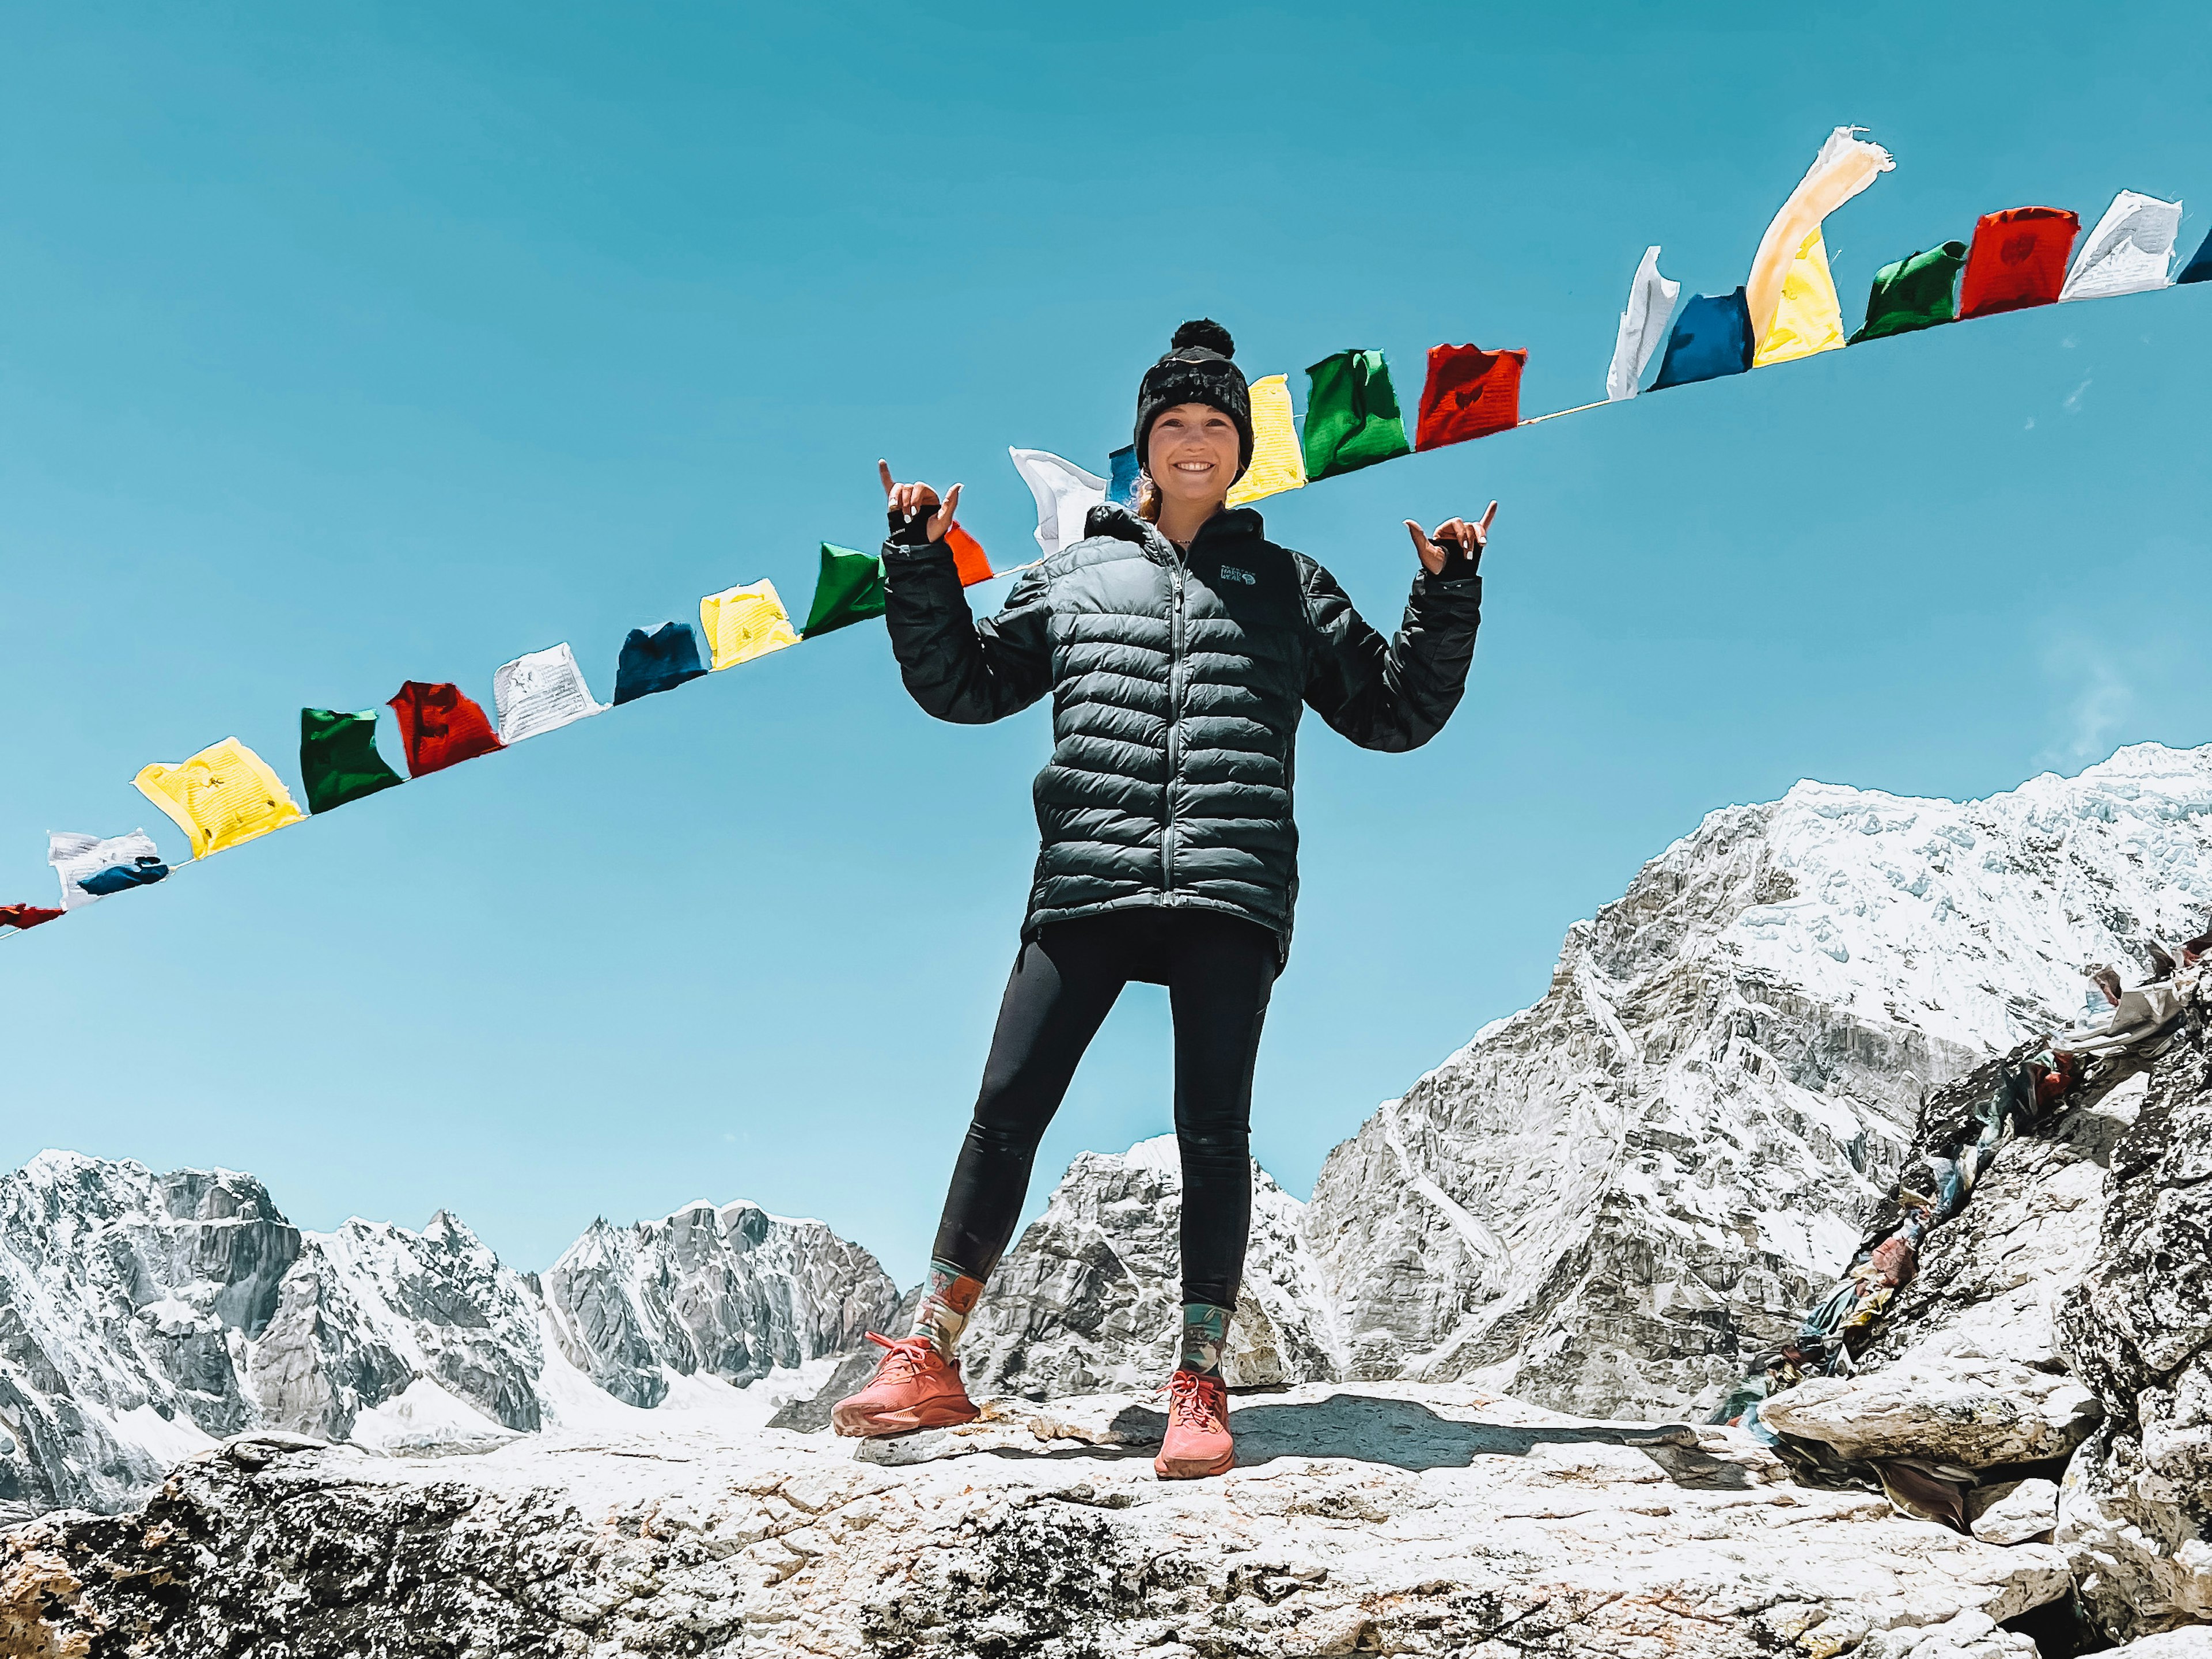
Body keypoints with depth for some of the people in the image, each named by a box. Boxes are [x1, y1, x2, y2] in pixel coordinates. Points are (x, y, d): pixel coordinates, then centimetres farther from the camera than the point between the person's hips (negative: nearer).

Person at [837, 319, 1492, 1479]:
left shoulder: (1288, 586, 19)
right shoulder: (1074, 577, 21)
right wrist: (920, 565, 13)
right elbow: (961, 686, 23)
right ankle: (927, 1362, 5)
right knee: (1007, 1110, -4)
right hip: (1086, 883, 1)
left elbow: (1398, 714, 21)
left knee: (1213, 1130, -5)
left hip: (1233, 891, 0)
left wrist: (1447, 598, 9)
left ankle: (1199, 1387, 3)